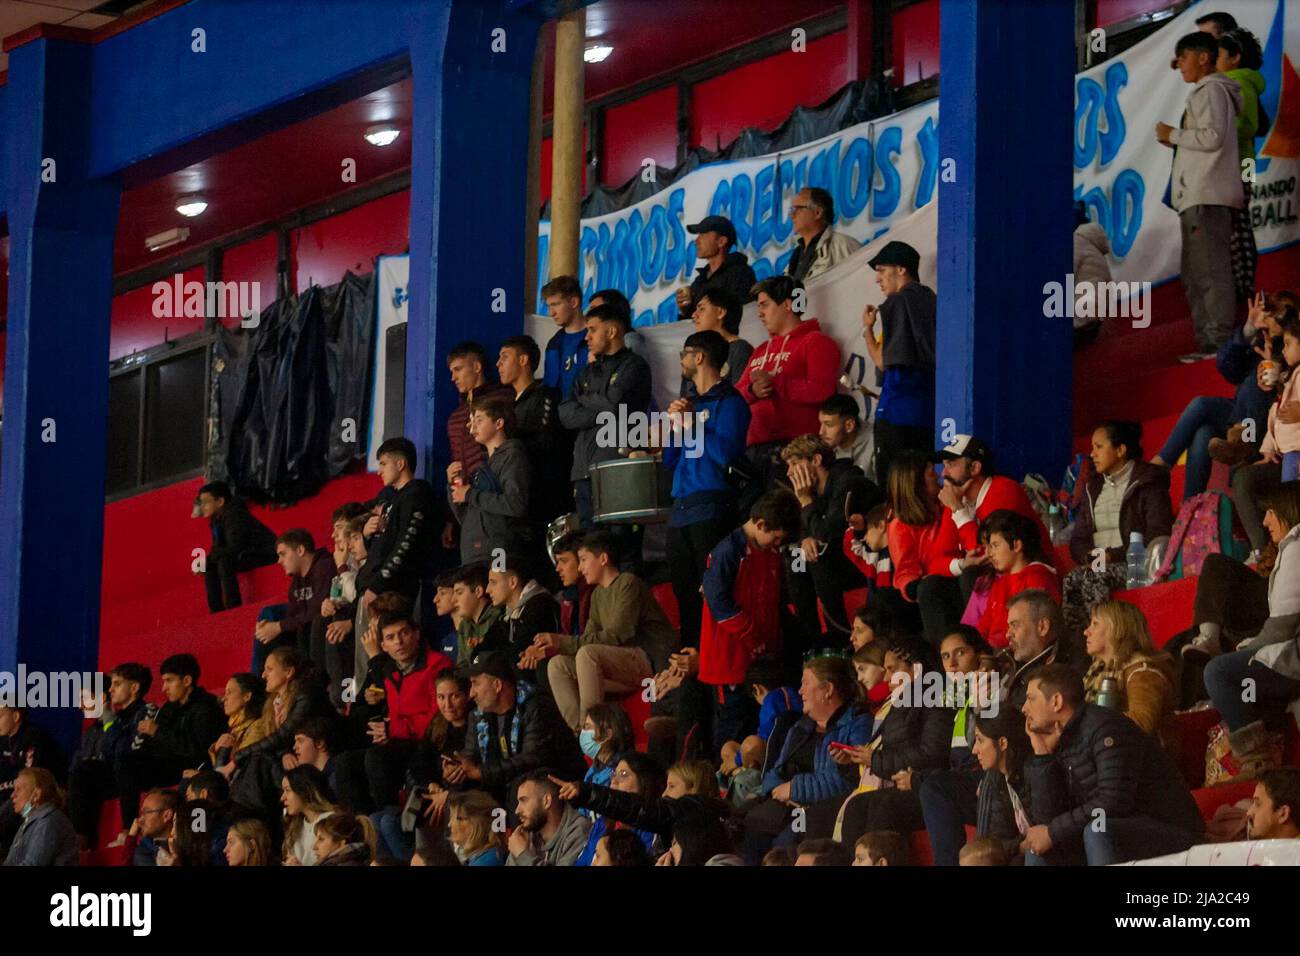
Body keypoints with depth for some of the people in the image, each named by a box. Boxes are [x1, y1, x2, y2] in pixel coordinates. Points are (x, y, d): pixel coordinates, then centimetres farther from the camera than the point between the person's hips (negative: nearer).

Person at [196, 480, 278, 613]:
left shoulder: (234, 515, -23)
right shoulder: (217, 518, 5)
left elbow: (234, 548, -28)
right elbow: (218, 548, 11)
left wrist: (207, 558, -22)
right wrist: (205, 561, -9)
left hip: (265, 554, -10)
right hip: (247, 553, 10)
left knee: (225, 562, -30)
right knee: (210, 565, 2)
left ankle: (233, 609, -28)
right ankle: (217, 610, -1)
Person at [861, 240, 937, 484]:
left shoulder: (897, 304, -6)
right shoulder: (931, 301, 14)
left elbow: (883, 361, -6)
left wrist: (868, 327, 8)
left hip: (898, 411, -7)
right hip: (929, 413, 7)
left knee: (891, 483, -7)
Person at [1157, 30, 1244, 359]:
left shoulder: (1211, 90, -6)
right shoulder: (1206, 92, 25)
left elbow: (1212, 137, -18)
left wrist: (1174, 134, -6)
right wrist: (1177, 140, 15)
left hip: (1208, 196, -11)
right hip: (1197, 197, 11)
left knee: (1211, 271, -14)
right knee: (1195, 274, 11)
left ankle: (1220, 341, -19)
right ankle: (1207, 341, 11)